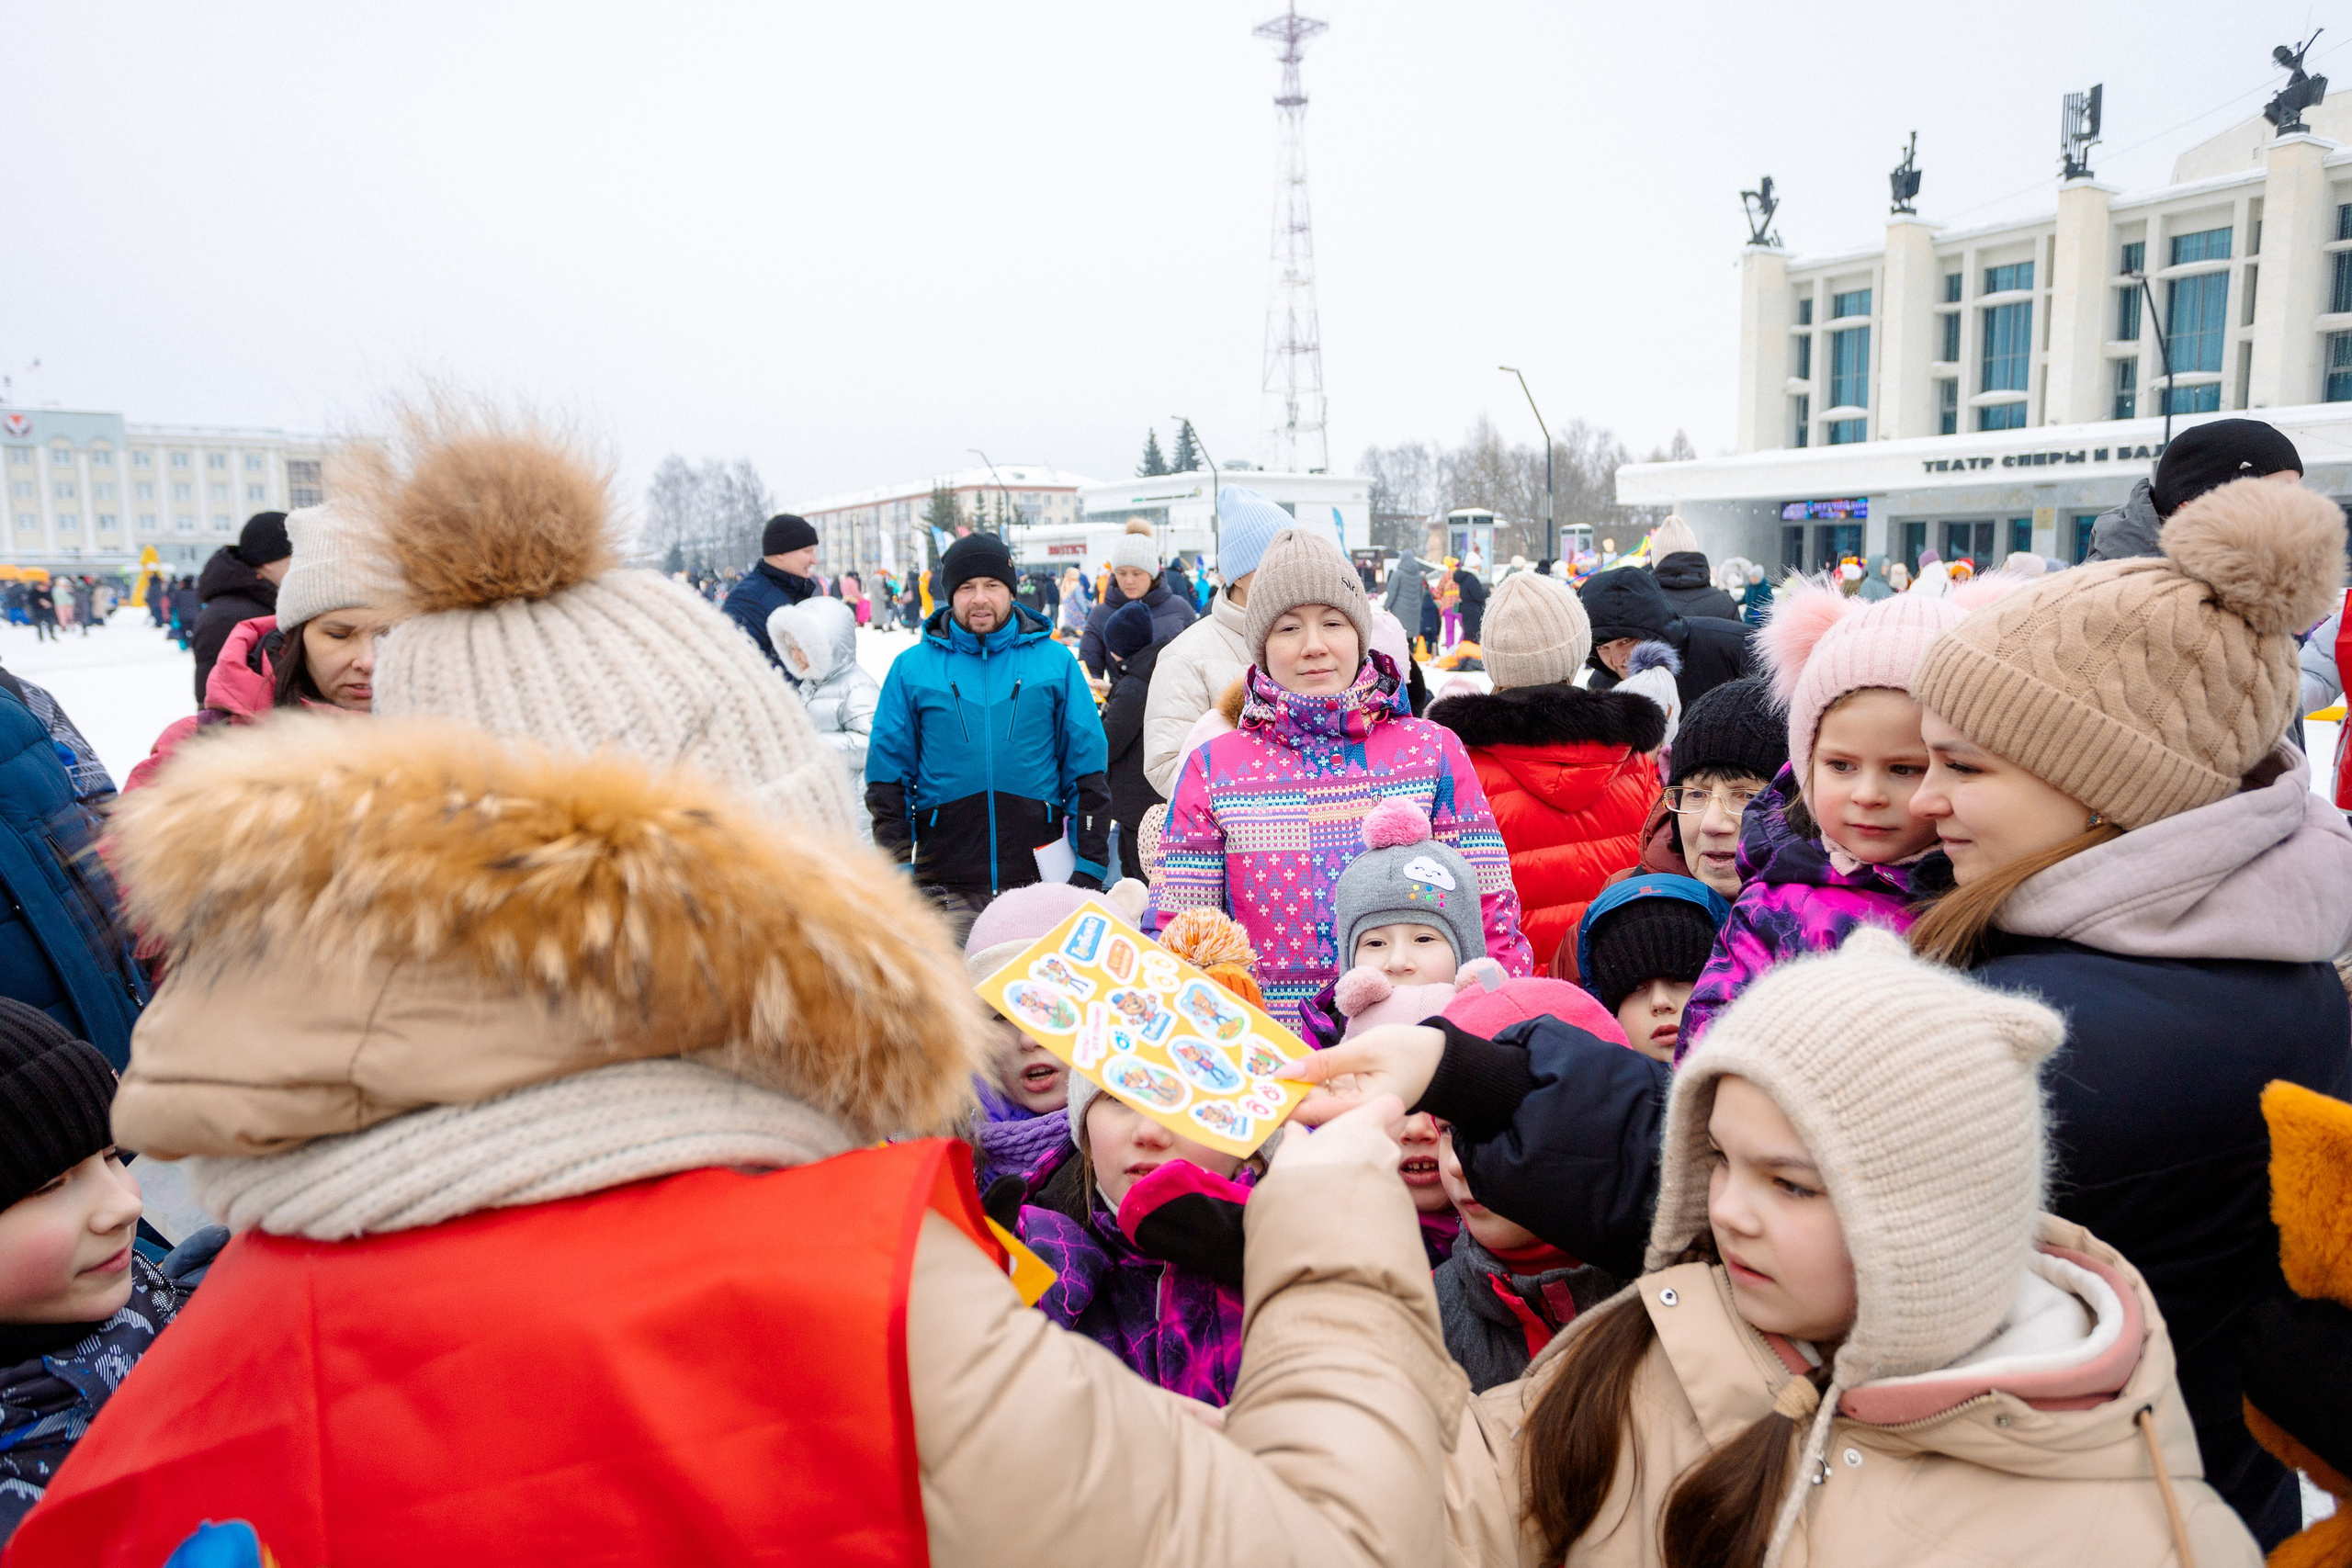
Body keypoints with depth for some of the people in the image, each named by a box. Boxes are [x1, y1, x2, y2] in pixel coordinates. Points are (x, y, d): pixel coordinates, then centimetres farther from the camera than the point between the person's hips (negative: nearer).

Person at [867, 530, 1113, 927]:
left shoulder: (1055, 661, 6)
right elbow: (887, 775, 7)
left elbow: (1088, 766, 7)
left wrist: (1089, 864, 3)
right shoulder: (912, 667, 5)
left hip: (1038, 875, 0)